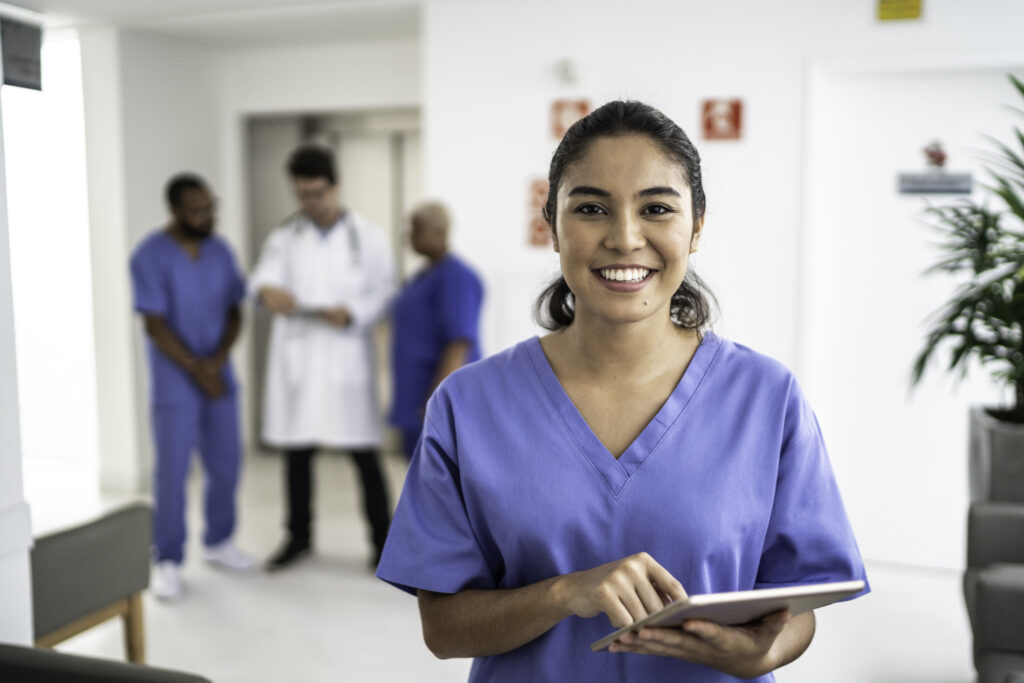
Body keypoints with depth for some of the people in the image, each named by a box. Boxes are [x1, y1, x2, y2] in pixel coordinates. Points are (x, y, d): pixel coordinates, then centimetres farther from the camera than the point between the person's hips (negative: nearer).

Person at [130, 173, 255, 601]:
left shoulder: (220, 250, 4)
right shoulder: (150, 256, -11)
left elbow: (234, 312, 5)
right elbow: (155, 325, -13)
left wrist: (217, 360, -10)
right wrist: (195, 369, -14)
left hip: (220, 376, 5)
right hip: (174, 382, -5)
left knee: (226, 464, 11)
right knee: (172, 471, 0)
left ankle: (218, 542, 29)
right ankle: (168, 562, 13)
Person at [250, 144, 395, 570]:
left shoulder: (367, 238, 3)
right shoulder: (285, 238, 8)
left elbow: (384, 291, 0)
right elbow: (264, 275, -9)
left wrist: (352, 314, -19)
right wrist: (268, 290, -33)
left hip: (346, 358, -3)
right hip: (296, 359, 3)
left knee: (363, 453, 0)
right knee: (296, 451, 11)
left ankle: (382, 539, 13)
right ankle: (299, 536, 27)